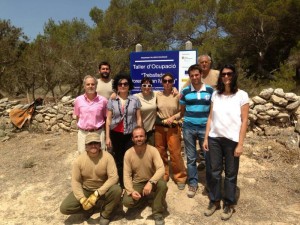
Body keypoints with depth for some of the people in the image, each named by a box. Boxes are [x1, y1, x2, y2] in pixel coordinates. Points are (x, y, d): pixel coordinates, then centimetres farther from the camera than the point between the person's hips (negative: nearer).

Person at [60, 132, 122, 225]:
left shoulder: (107, 157, -20)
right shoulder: (79, 160, -13)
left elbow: (113, 177, -25)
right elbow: (75, 181, -9)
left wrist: (97, 194, -31)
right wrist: (82, 199, -23)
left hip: (103, 189, -2)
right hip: (85, 190, 2)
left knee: (117, 190, -33)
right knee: (64, 208, -16)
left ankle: (105, 214, -3)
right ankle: (100, 205, -1)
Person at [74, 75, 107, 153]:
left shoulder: (103, 100, -5)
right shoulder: (78, 100, 0)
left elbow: (106, 117, 3)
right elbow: (77, 117, 12)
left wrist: (106, 134, 4)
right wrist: (80, 128, 12)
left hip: (98, 133, -1)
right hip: (83, 133, 2)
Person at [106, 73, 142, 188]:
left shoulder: (135, 100, 0)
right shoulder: (111, 100, 2)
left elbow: (138, 118, 2)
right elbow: (108, 119, 3)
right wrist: (107, 137, 0)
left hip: (131, 134, -1)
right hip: (116, 134, 2)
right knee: (118, 159, 9)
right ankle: (121, 184, 23)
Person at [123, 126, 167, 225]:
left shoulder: (152, 150, -15)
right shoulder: (128, 153, -10)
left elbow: (161, 169, -25)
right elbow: (127, 175, -10)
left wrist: (150, 182, -41)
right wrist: (131, 191, -26)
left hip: (151, 182, -1)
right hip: (137, 184, 1)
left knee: (162, 184, -33)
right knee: (127, 201, -24)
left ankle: (157, 213, -10)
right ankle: (142, 197, 12)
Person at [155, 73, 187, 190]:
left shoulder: (177, 95, -4)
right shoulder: (157, 95, 2)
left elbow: (182, 112, -1)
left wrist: (173, 117, -14)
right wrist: (162, 120, 0)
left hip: (173, 127, -2)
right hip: (159, 127, 3)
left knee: (175, 153, -1)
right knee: (160, 153, 11)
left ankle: (180, 178, 17)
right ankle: (163, 176, 29)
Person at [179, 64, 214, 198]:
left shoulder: (210, 90, 0)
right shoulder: (185, 91, 2)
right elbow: (182, 110, 10)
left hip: (205, 128, -1)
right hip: (188, 128, 1)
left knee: (209, 156, 6)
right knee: (191, 158, 10)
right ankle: (193, 184, 24)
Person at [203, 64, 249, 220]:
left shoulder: (242, 95, -5)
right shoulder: (215, 94, 5)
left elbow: (244, 121, -6)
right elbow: (210, 117, 7)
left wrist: (240, 144, -10)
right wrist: (206, 138, 4)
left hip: (232, 140, -3)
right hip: (214, 138, 3)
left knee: (231, 173, 10)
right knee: (215, 171, 12)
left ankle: (229, 204, 28)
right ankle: (214, 201, 30)